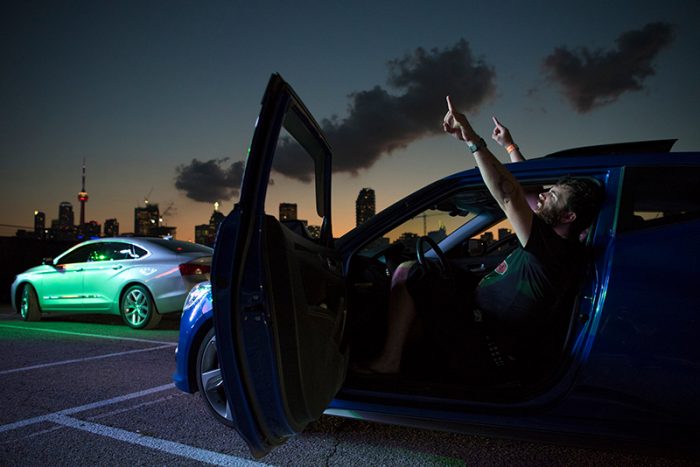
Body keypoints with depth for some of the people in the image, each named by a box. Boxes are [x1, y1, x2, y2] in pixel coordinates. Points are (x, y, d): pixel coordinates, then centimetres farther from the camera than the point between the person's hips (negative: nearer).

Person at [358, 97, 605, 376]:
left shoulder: (553, 251, -26)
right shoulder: (562, 246, 3)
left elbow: (509, 197, -36)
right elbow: (524, 194, 14)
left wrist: (472, 140, -37)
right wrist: (510, 146, 21)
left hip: (482, 343, -10)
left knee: (407, 273, -16)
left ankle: (388, 361, -8)